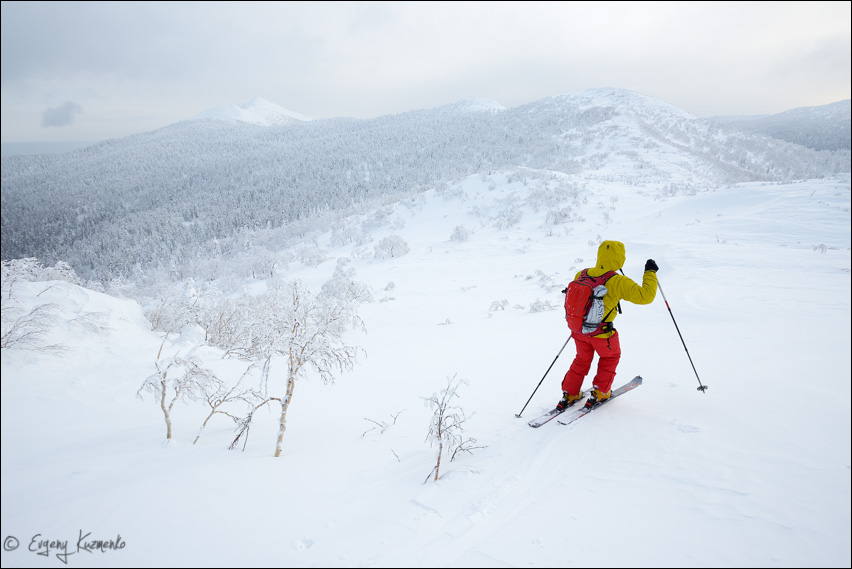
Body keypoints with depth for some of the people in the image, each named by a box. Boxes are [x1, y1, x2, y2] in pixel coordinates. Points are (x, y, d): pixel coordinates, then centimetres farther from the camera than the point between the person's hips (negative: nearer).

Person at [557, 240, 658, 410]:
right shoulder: (618, 282, -21)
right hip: (601, 332, -5)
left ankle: (569, 394, 28)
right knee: (611, 357, 26)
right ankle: (599, 393, 27)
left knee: (582, 360, 27)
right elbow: (645, 296, -17)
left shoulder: (582, 274, -4)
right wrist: (650, 272, -6)